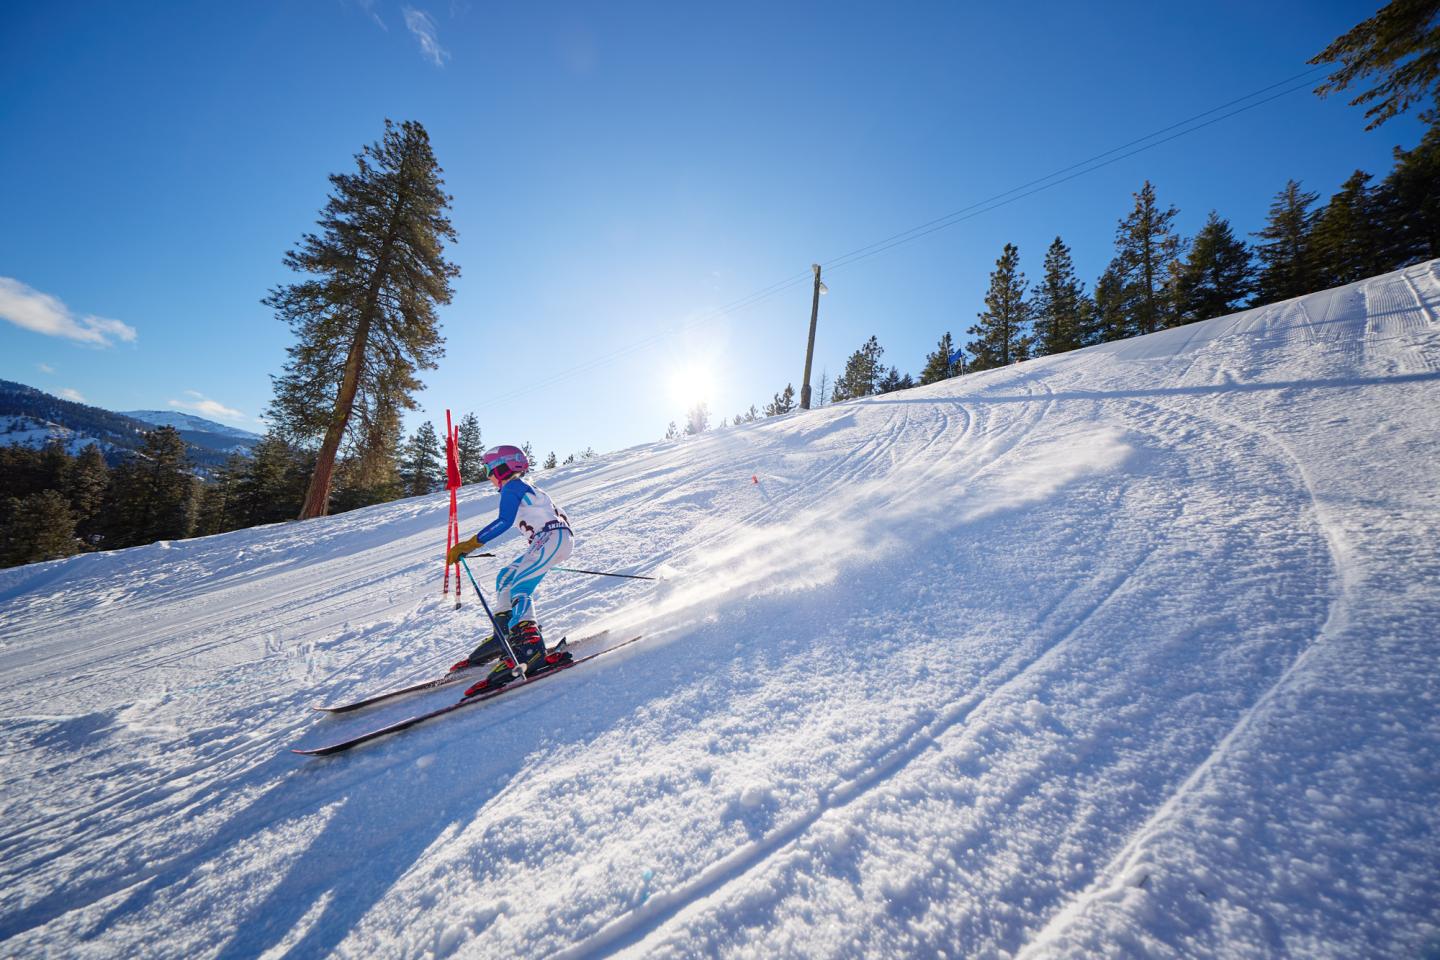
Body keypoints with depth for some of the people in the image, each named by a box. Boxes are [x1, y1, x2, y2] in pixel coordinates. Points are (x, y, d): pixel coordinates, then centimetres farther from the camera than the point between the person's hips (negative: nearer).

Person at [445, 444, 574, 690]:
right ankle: (505, 632, 18)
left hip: (553, 537, -10)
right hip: (547, 540, 10)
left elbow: (504, 522, -15)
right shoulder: (525, 487, 27)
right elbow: (551, 514, 32)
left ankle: (528, 647, -32)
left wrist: (469, 545, -14)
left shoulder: (512, 486, -1)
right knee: (506, 577, 18)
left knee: (518, 586, -20)